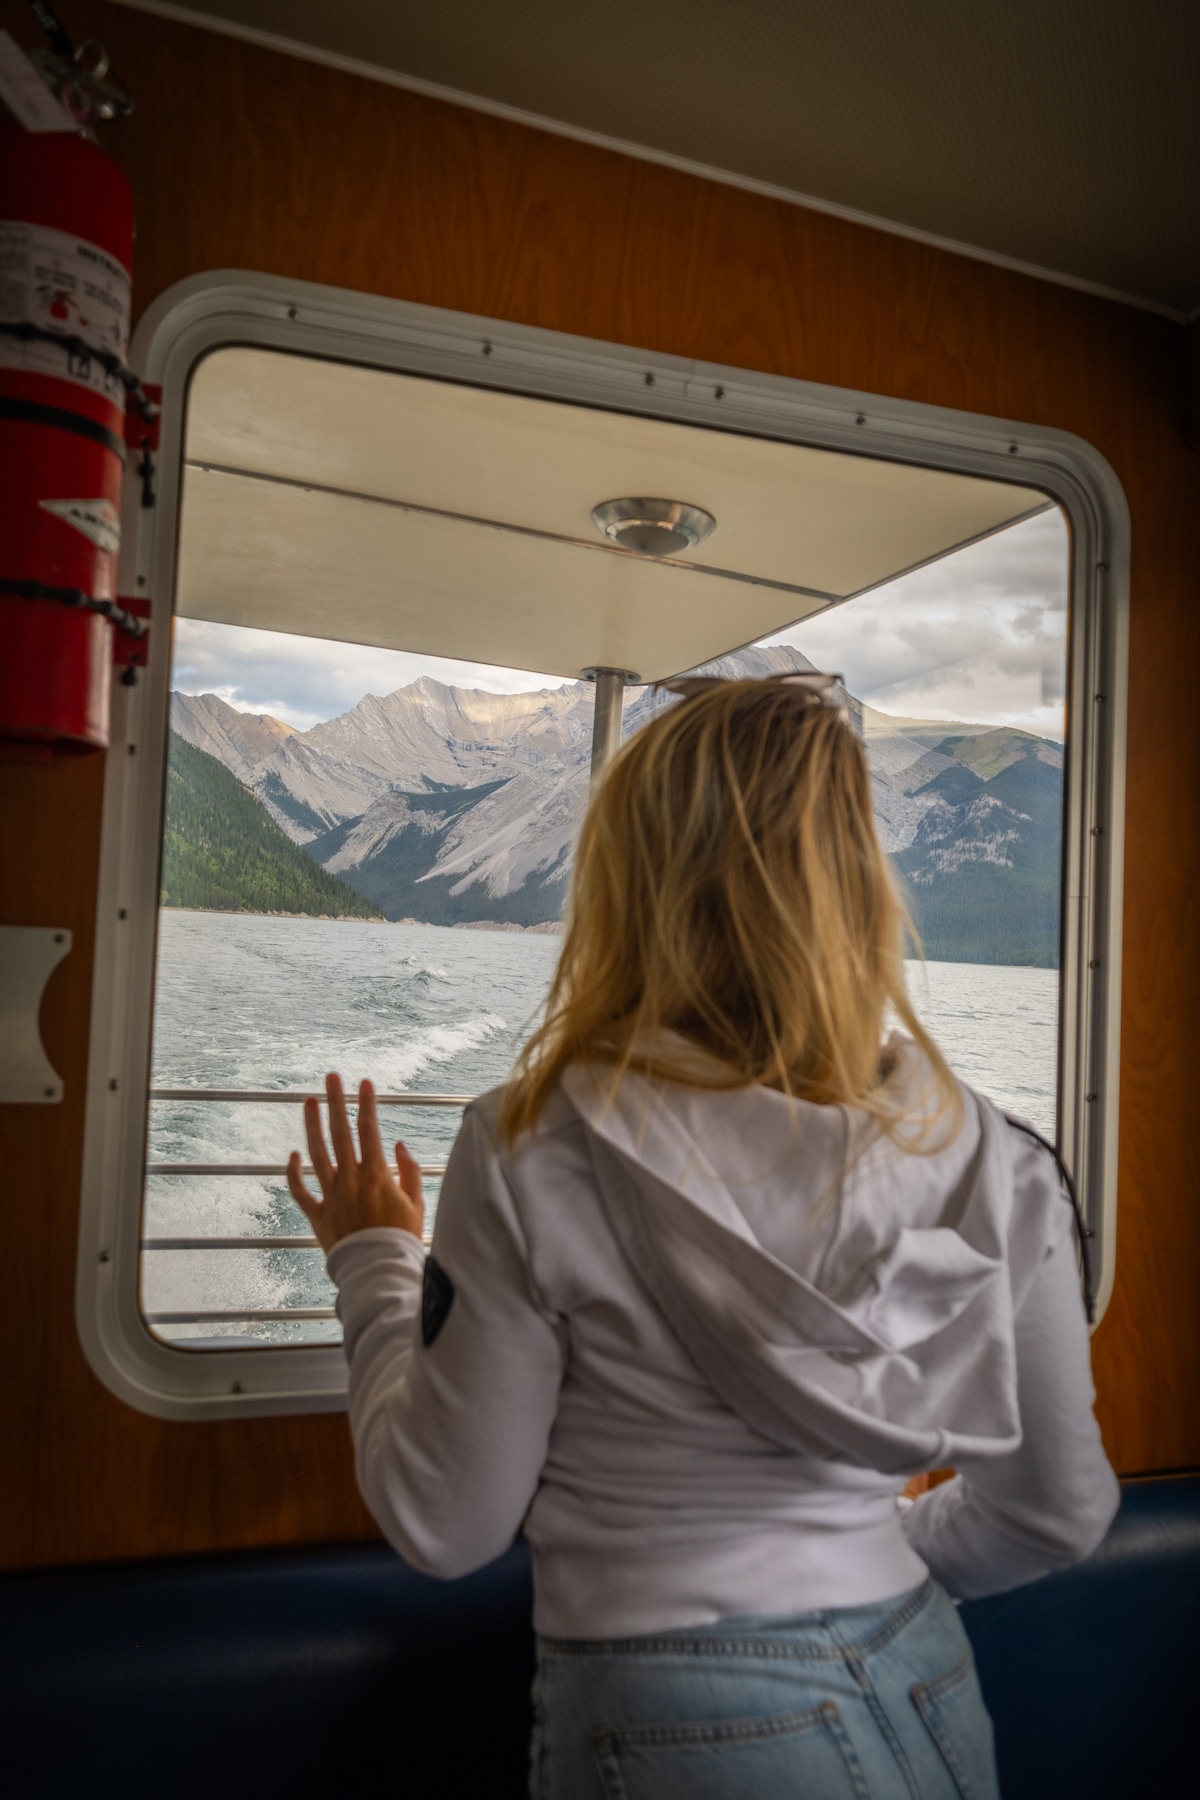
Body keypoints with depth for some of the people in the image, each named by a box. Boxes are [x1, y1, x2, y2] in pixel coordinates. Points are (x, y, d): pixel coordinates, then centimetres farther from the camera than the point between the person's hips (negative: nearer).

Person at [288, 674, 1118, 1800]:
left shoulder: (536, 1146, -20)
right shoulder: (983, 1155, -8)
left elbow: (443, 1525, -11)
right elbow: (1057, 1509, 3)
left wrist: (375, 1267, 2)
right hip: (932, 1695, 5)